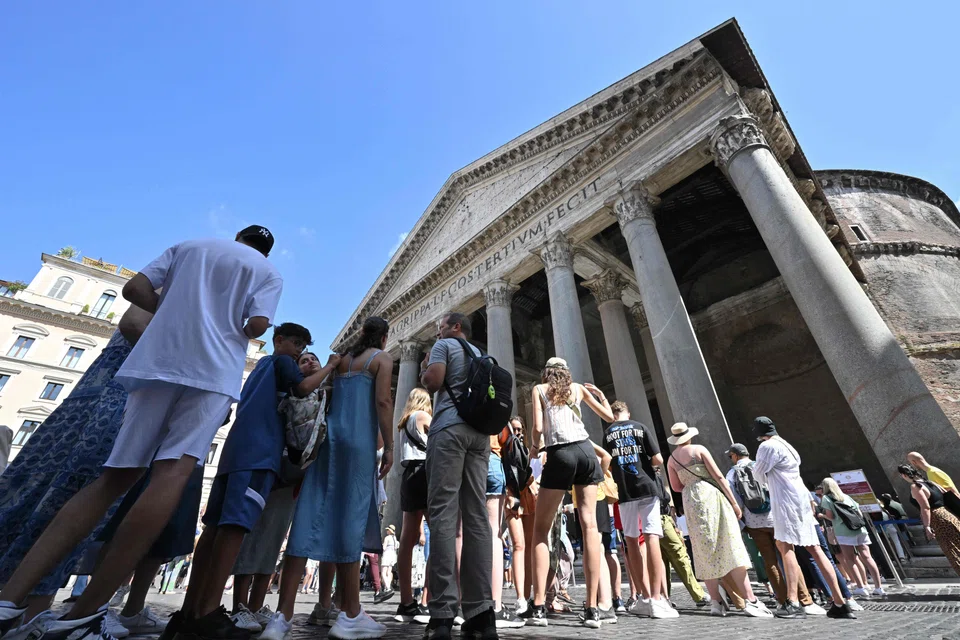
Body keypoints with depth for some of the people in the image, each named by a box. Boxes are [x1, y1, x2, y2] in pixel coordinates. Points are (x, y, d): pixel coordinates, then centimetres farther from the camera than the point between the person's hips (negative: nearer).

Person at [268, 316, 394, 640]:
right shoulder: (382, 358, 3)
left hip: (327, 436, 6)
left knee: (311, 517, 1)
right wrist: (389, 447, -7)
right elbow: (383, 401, -8)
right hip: (357, 439, -5)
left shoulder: (342, 358, 21)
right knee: (350, 518, -3)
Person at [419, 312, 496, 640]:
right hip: (480, 431, 6)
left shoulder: (444, 345, 10)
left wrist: (423, 369, 16)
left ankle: (442, 613, -13)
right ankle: (481, 611, -2)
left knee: (443, 511, -10)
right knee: (477, 515, 0)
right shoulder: (481, 355, 29)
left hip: (450, 427, -6)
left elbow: (433, 383, -4)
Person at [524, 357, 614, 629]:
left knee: (541, 529, 7)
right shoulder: (579, 388, 18)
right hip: (585, 451, 4)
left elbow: (538, 427, -4)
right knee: (589, 526, 4)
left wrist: (533, 448, 15)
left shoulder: (539, 389, 10)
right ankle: (592, 609, 3)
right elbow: (610, 416, 23)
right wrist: (599, 393, 37)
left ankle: (539, 607, 2)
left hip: (560, 455, -3)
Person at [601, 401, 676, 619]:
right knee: (652, 539, -3)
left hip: (625, 493, 1)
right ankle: (656, 600, -8)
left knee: (632, 542, 11)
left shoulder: (608, 433, 6)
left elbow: (608, 464, 7)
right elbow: (658, 460, -4)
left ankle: (645, 598, 15)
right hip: (646, 487, -1)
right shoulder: (641, 428, 2)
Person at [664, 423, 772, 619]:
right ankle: (750, 601, -5)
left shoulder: (671, 459, 9)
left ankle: (716, 602, 9)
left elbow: (676, 487, 9)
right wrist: (734, 501, -1)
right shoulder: (699, 449, -1)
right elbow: (718, 476, -5)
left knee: (705, 552, 8)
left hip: (691, 501, 3)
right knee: (731, 549, -2)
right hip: (711, 496, -3)